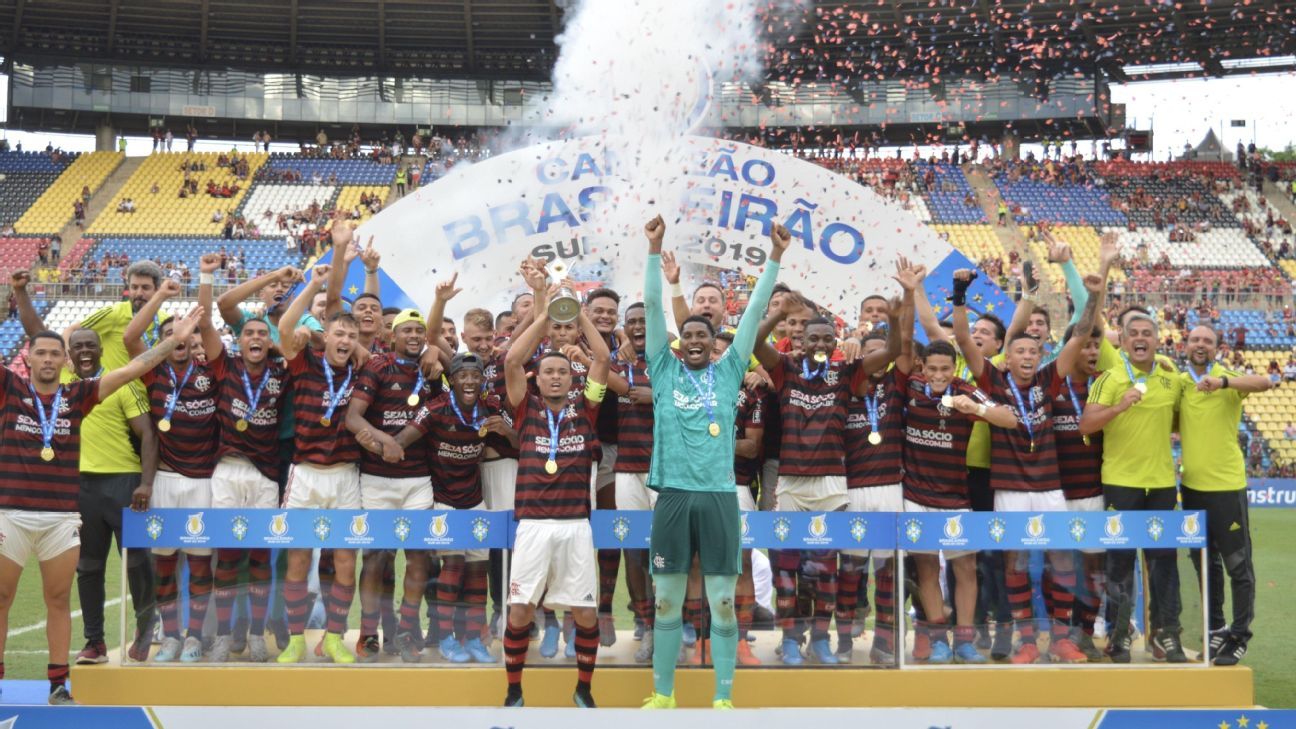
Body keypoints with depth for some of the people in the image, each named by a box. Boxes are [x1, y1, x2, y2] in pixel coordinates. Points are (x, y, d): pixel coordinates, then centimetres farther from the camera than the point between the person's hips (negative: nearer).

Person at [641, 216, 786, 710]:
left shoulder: (728, 373, 10)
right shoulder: (664, 373, 9)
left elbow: (754, 311, 6)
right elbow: (652, 306, 4)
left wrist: (775, 256, 3)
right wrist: (654, 249, -2)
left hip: (719, 497, 0)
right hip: (673, 496, 0)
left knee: (723, 603, 3)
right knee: (666, 602, 7)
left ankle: (724, 699, 11)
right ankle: (663, 694, 19)